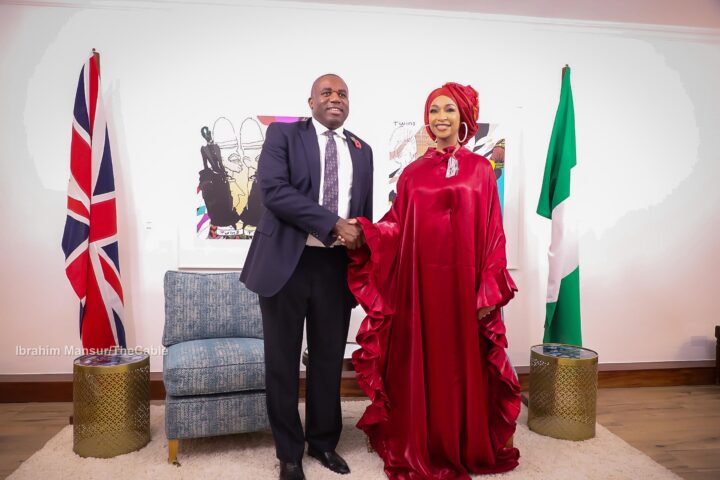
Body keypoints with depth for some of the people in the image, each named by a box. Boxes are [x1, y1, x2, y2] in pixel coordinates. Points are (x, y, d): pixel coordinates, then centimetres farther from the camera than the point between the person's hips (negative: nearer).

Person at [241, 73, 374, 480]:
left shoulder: (362, 150, 14)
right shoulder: (283, 135, 1)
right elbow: (273, 190, -15)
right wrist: (333, 224, -18)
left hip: (336, 267, 3)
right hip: (287, 262, -3)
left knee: (329, 359, 12)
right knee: (283, 362, 7)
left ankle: (324, 441, 33)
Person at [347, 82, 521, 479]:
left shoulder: (480, 169, 5)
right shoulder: (412, 172, 10)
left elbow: (492, 232, 0)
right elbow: (396, 227, 5)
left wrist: (490, 291, -7)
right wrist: (363, 232, -14)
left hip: (463, 281, -1)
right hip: (420, 281, 2)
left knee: (463, 363, 7)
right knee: (421, 364, 7)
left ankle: (467, 446, 27)